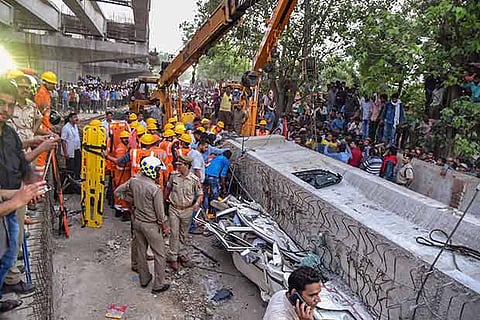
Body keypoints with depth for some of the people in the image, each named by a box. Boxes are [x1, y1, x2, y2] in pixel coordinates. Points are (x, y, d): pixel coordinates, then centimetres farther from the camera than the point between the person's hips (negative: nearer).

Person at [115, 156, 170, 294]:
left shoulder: (133, 181, -8)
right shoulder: (156, 189, -26)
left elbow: (118, 191, 8)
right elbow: (160, 212, -18)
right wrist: (165, 226, -2)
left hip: (137, 221, 7)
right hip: (151, 225, -7)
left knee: (141, 251, 20)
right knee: (159, 255, 9)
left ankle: (144, 279, 37)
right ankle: (158, 285, 17)